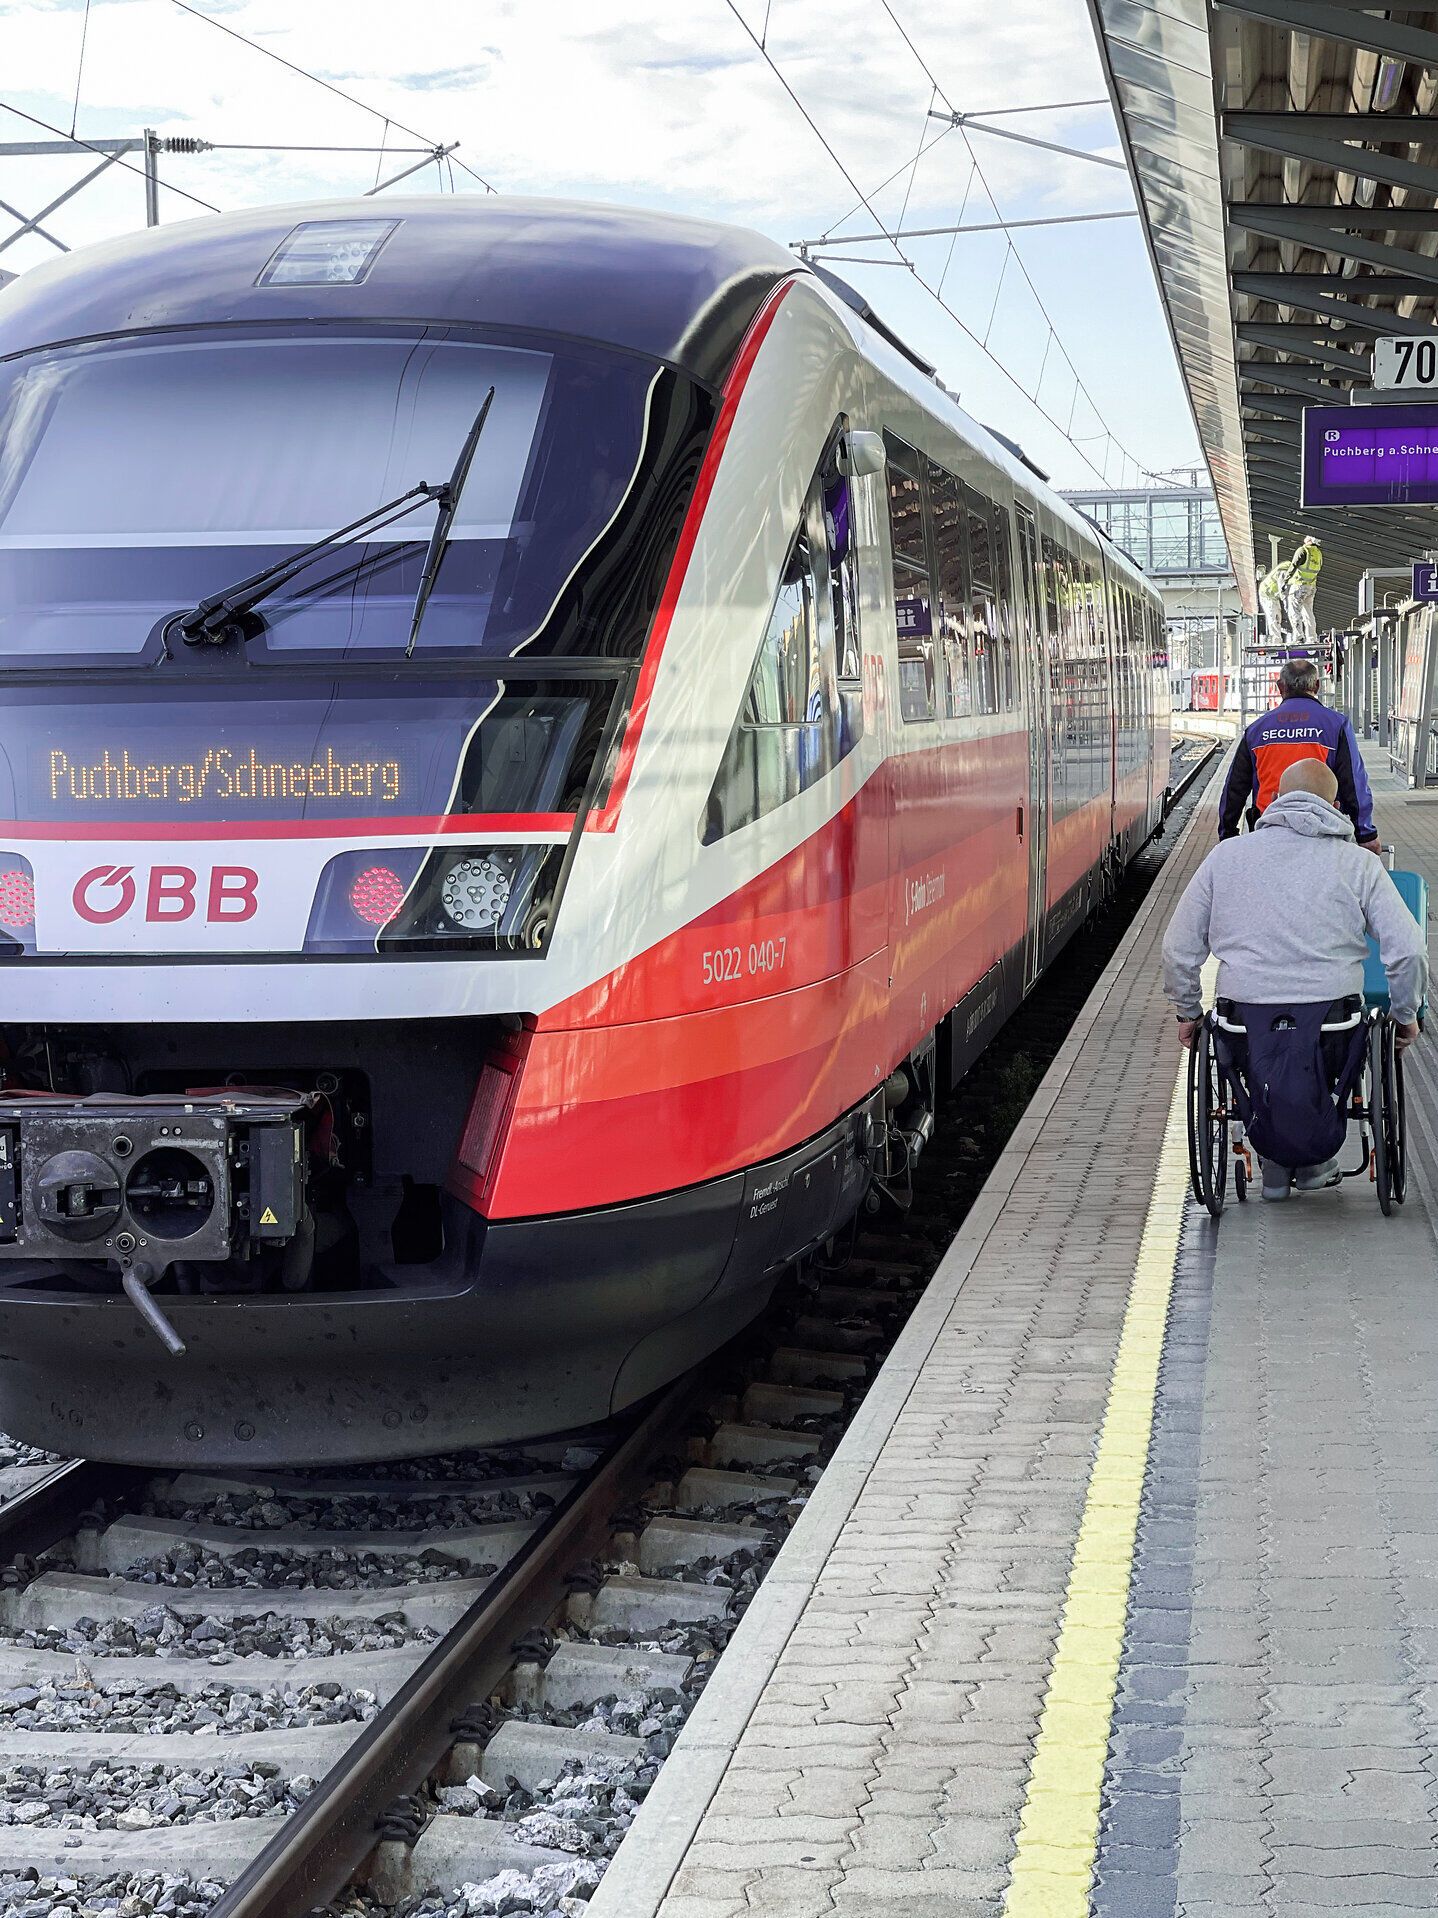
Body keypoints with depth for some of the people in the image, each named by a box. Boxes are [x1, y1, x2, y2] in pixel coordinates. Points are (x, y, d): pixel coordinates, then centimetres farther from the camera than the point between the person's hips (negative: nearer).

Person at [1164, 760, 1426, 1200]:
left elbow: (1178, 949, 8)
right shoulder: (1358, 863, 1)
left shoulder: (1226, 855, 6)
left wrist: (1187, 1011, 23)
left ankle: (1274, 1163, 30)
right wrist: (1405, 1015, 13)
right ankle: (1316, 1159, 31)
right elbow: (1408, 951, -4)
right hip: (1330, 1025, -1)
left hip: (1246, 1023, 2)